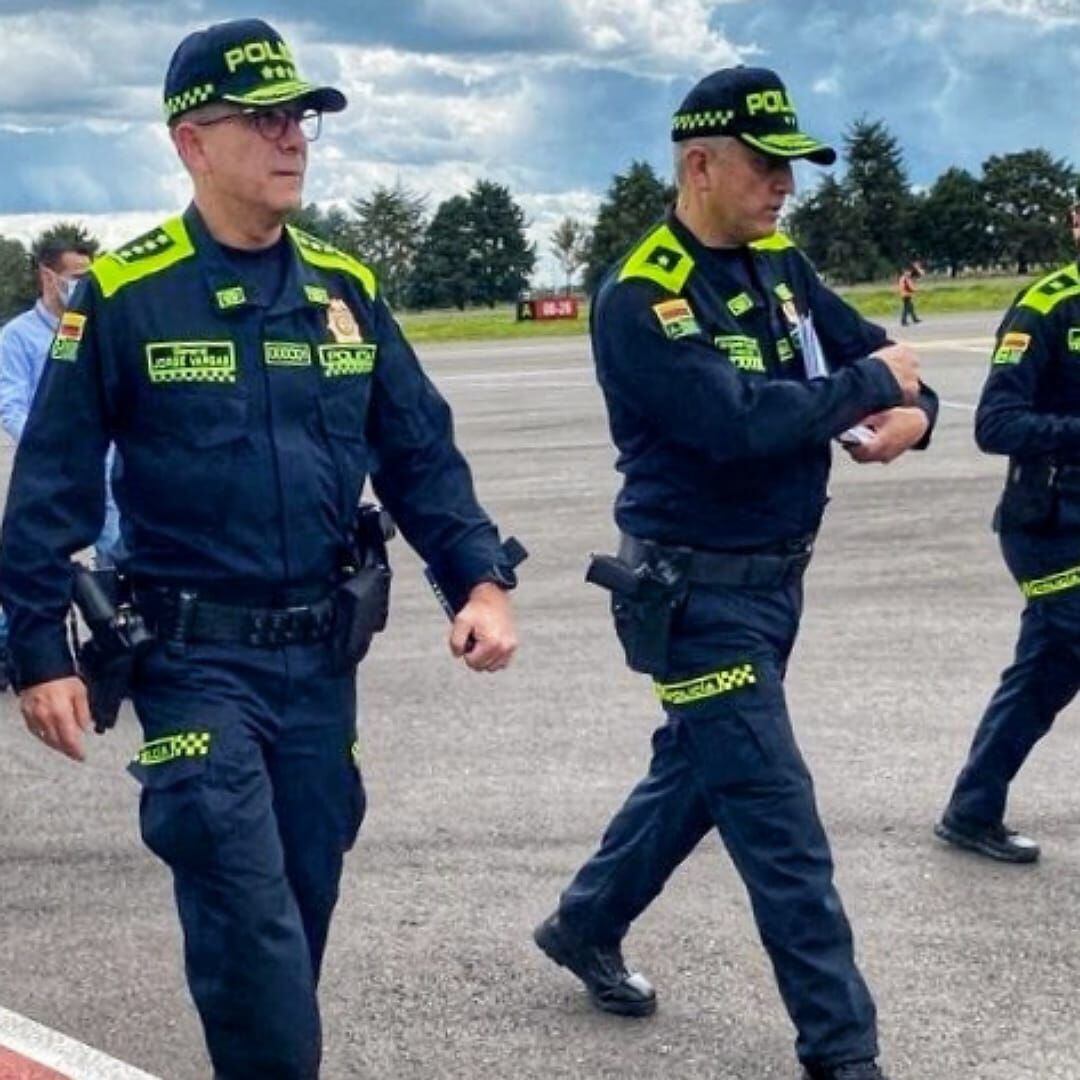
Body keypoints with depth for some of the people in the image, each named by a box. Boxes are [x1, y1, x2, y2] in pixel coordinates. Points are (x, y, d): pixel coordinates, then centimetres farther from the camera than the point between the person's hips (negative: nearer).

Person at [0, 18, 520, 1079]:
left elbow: (419, 454, 7)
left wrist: (479, 578, -5)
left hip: (322, 655, 5)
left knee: (302, 906, 14)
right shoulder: (123, 296, -8)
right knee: (248, 918, -7)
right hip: (195, 656, -4)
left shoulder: (344, 289, 6)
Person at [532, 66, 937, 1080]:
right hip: (699, 594, -8)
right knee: (779, 826, -4)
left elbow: (877, 350, 8)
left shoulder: (779, 265, 6)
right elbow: (742, 423, -30)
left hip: (774, 578, 8)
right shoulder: (640, 298, -19)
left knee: (696, 772, 22)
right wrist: (871, 384, -18)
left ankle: (585, 926, 42)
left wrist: (911, 409, -16)